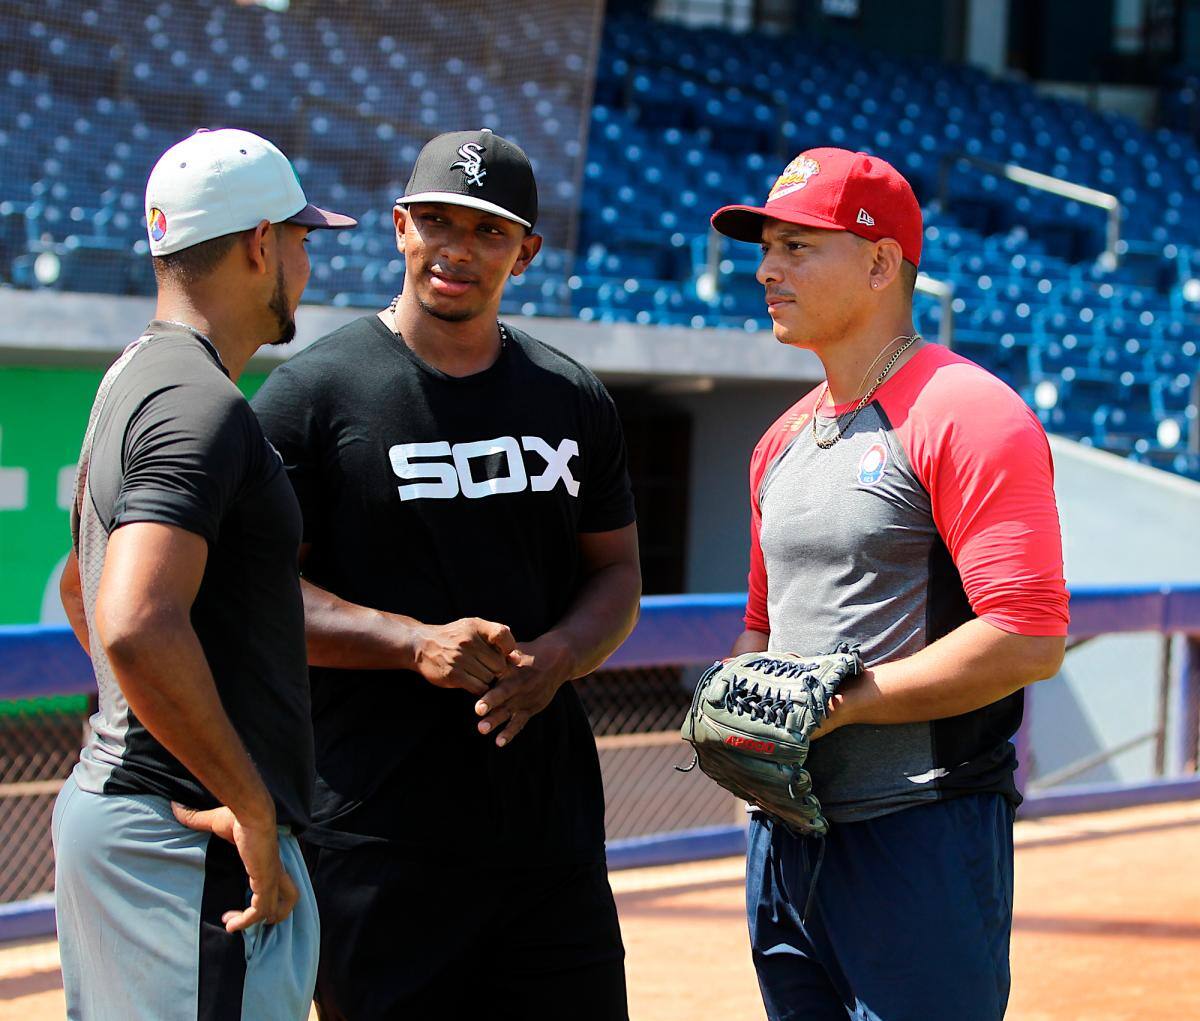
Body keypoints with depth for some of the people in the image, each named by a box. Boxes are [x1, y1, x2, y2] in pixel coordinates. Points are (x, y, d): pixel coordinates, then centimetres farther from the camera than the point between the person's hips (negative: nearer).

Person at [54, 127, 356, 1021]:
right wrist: (253, 810, -23)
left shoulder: (128, 383, 16)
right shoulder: (201, 403, -16)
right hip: (193, 837, -10)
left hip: (102, 801, 10)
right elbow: (138, 629, -30)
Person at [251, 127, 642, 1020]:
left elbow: (617, 574, 17)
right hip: (378, 836, -4)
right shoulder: (312, 392, -3)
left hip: (553, 826, 5)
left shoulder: (574, 401, 12)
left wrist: (555, 657, -6)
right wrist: (416, 643, -19)